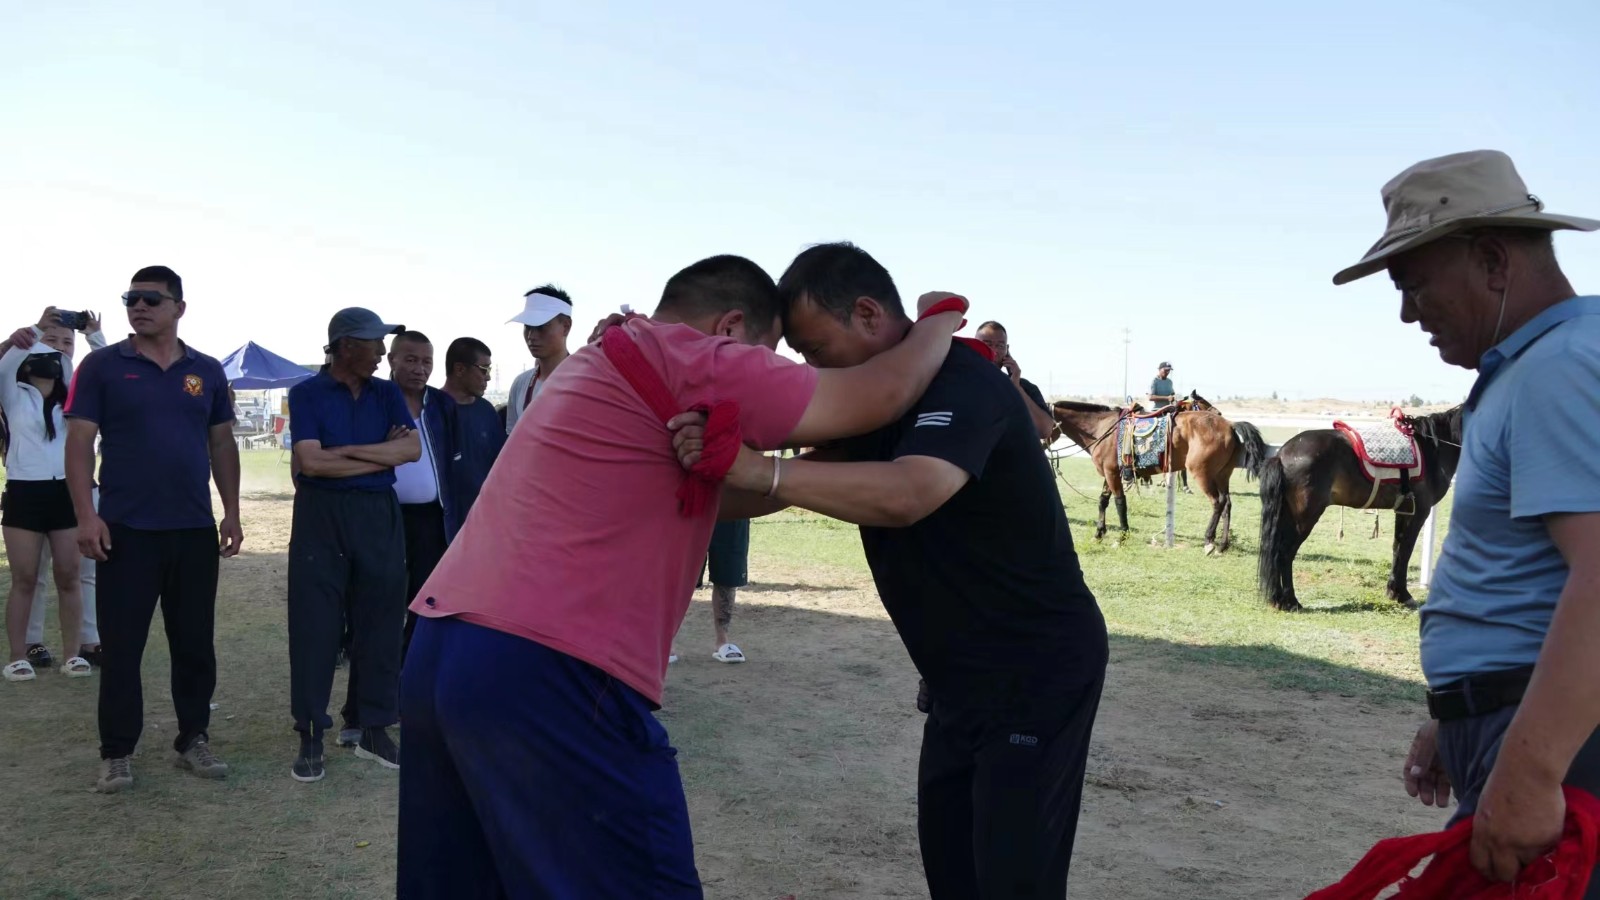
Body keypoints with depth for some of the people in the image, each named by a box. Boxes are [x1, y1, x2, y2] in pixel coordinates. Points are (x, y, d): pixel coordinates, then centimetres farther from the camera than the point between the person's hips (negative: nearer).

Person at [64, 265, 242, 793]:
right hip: (126, 529, -3)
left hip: (195, 530, 3)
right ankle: (117, 753, 14)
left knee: (195, 643, 9)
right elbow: (80, 442, -4)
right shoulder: (102, 367, 0)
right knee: (121, 645, 3)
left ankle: (194, 740, 21)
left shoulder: (207, 372, 8)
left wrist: (232, 512, 6)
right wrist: (86, 516, -13)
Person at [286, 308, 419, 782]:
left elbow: (412, 448, -5)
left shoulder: (386, 394, 9)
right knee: (315, 626, 0)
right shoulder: (307, 393, 0)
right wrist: (382, 455, -7)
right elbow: (311, 461, -13)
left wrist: (348, 450, -12)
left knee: (380, 623, 6)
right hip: (322, 515, -3)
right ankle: (310, 737, 9)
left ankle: (375, 729, 18)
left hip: (379, 515, 3)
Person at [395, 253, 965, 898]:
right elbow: (877, 397, -7)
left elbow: (715, 498, 27)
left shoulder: (600, 363, 22)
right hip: (545, 674, -10)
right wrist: (940, 321, 10)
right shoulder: (688, 360, -6)